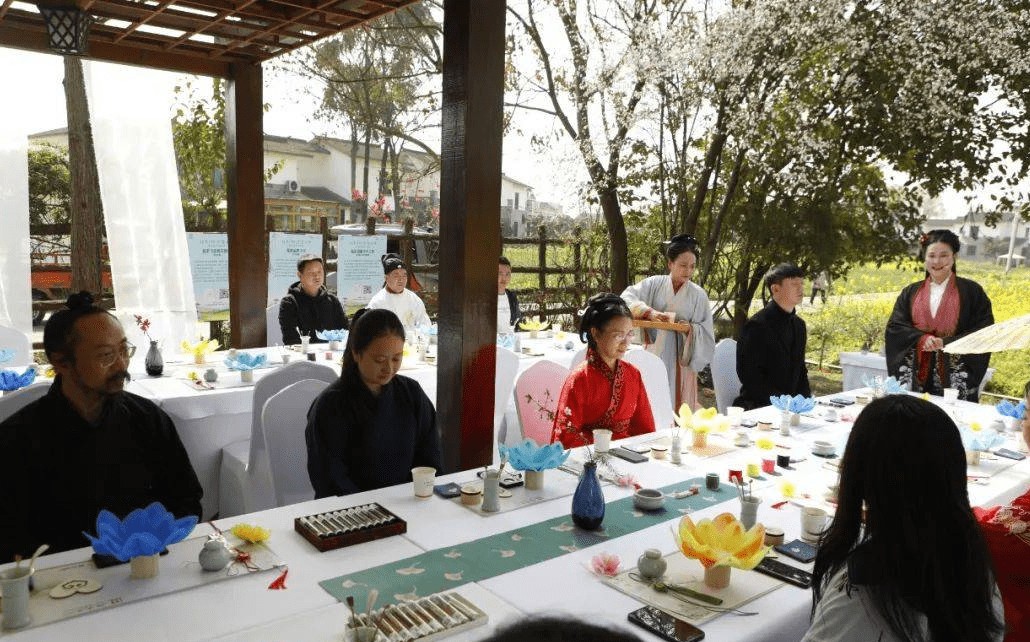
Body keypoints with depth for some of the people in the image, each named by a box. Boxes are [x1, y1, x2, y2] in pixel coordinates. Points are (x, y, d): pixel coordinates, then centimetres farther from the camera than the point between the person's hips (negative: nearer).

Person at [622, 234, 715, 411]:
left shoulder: (698, 295, 5)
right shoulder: (654, 284, 2)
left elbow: (706, 331, 7)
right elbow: (627, 298, -9)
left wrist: (691, 329, -15)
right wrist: (649, 311, -24)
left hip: (681, 359, 1)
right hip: (654, 354, 0)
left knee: (680, 407, 2)